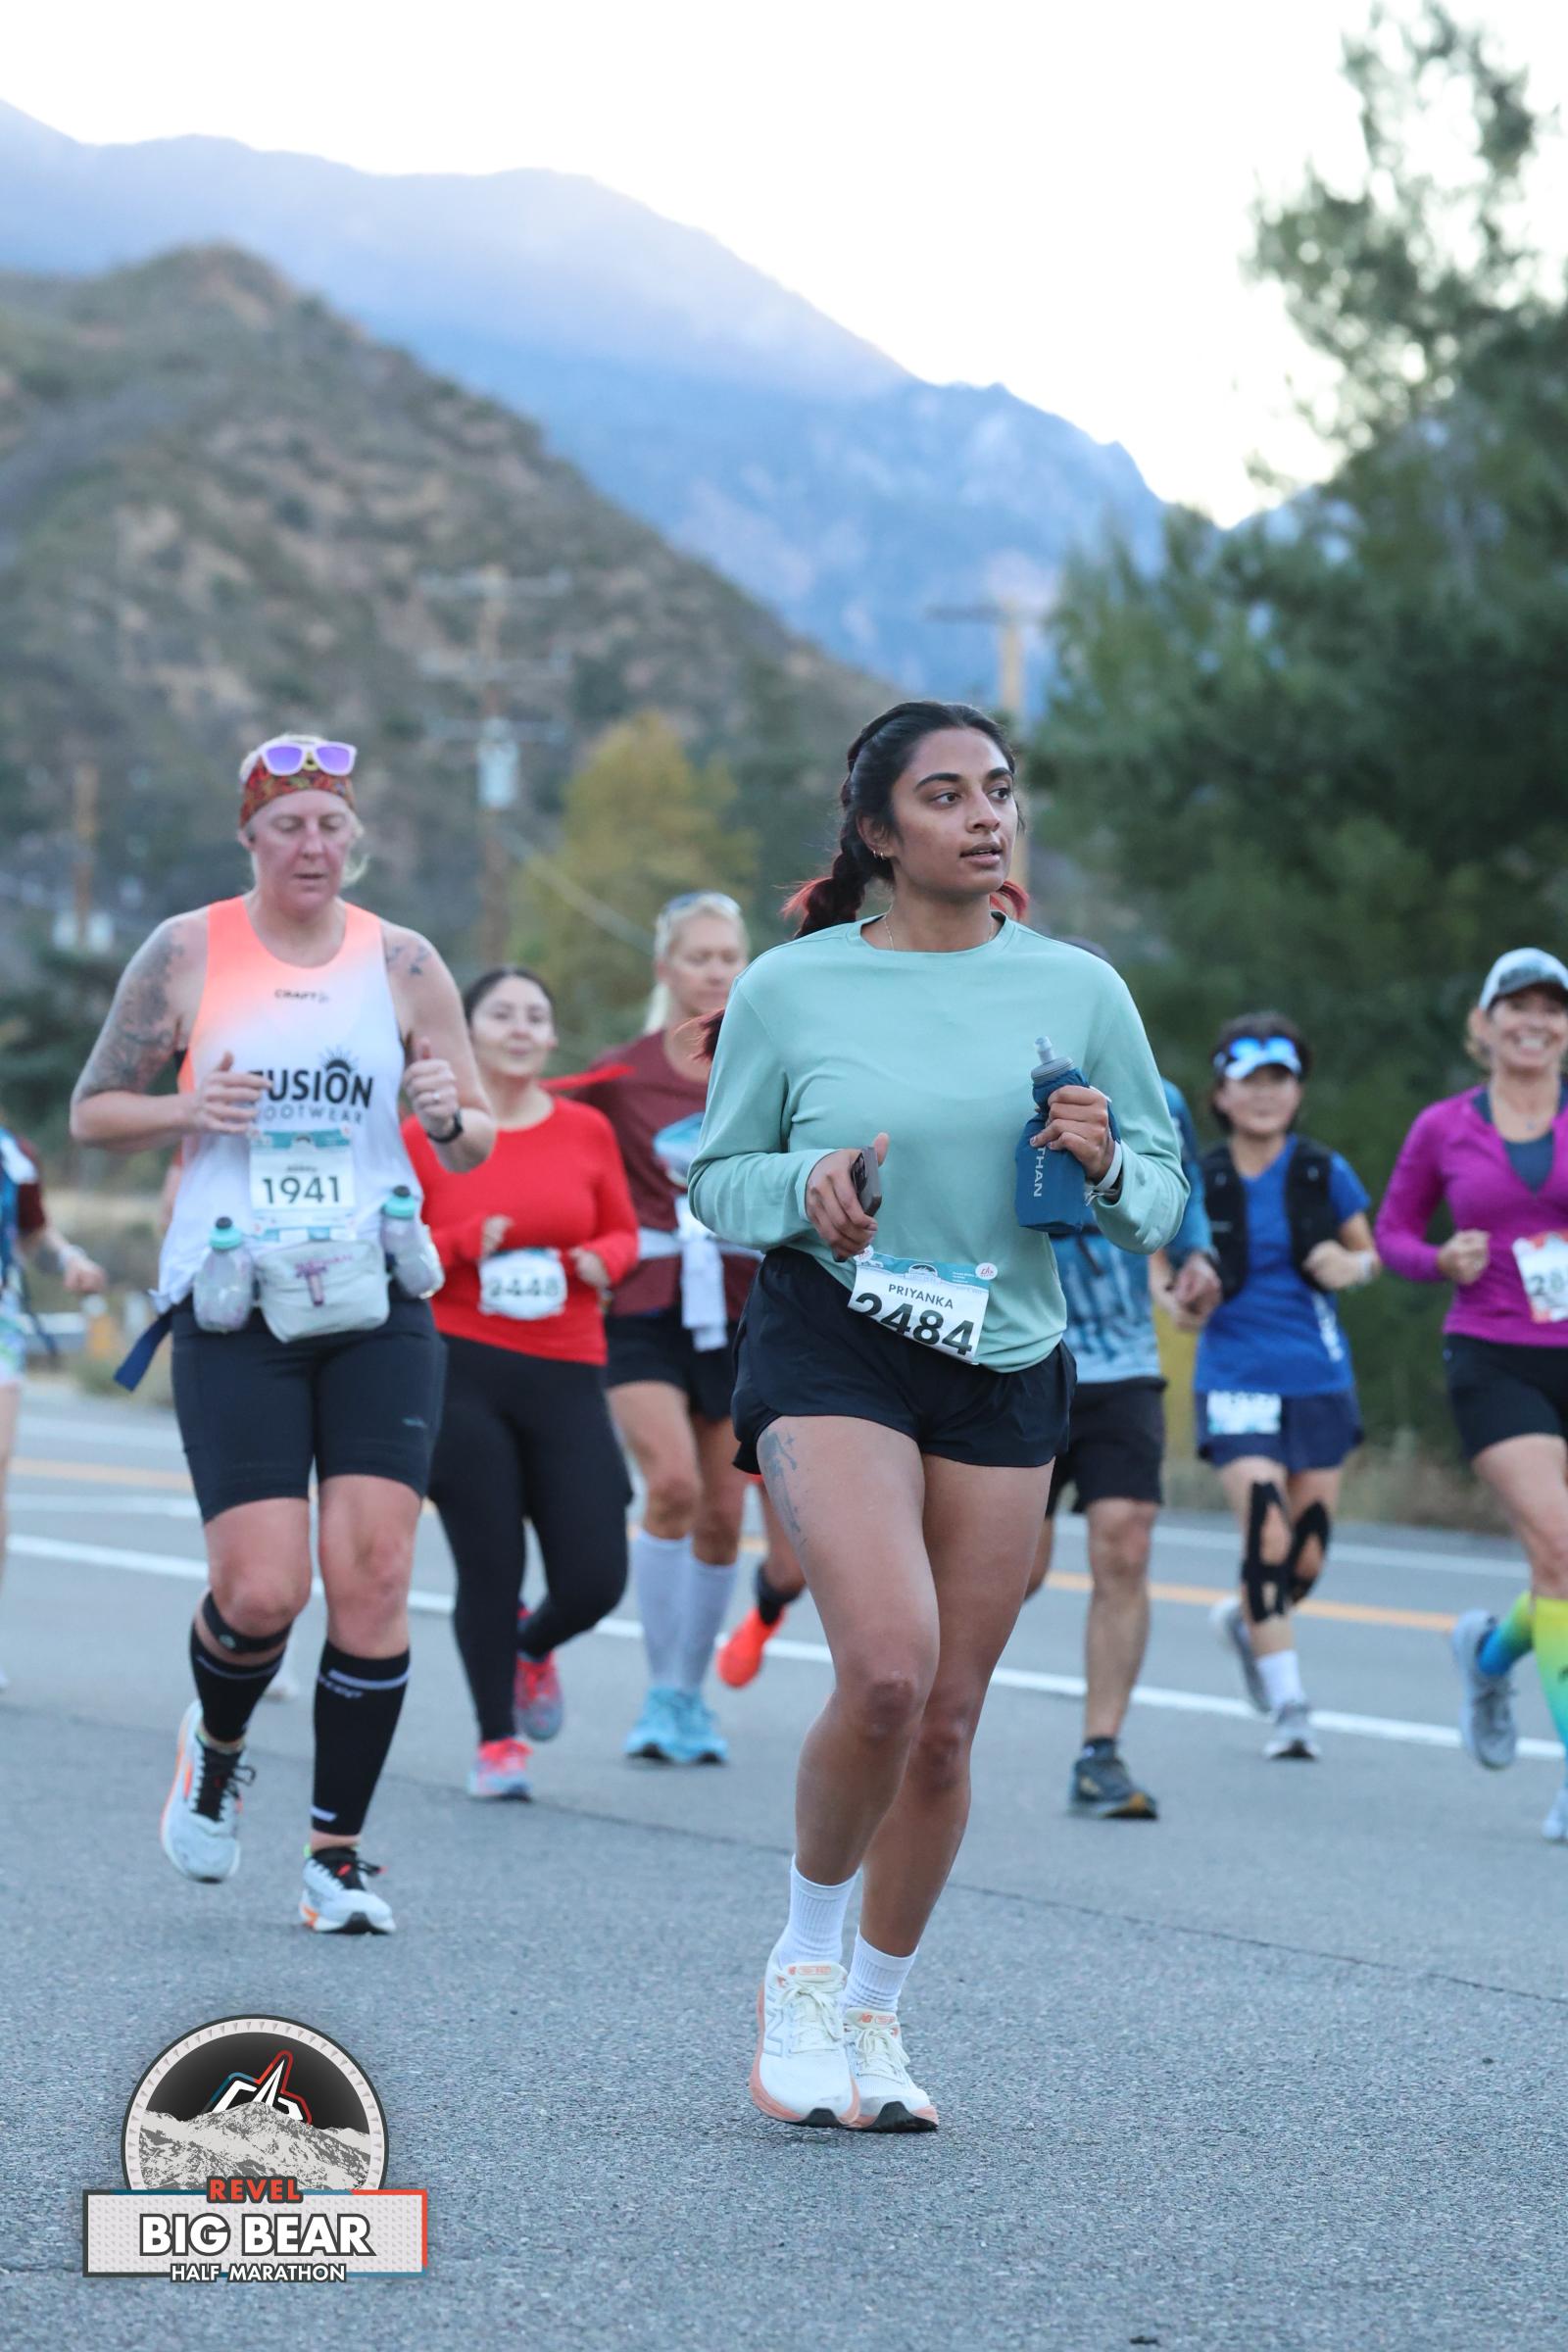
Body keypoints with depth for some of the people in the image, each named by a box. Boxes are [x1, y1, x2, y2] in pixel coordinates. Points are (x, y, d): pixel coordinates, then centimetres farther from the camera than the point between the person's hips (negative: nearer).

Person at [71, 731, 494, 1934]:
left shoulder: (404, 963, 7)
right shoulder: (185, 953, 2)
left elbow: (475, 1143, 12)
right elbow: (94, 1110, 8)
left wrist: (448, 1117, -12)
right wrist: (189, 1110, -12)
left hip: (376, 1305, 2)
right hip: (233, 1308, -2)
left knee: (372, 1575, -9)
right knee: (262, 1592, -10)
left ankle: (338, 1854, 3)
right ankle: (216, 1747, 25)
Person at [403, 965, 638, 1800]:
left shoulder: (586, 1130, 7)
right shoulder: (424, 1135, 0)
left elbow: (623, 1232, 18)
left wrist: (601, 1258, -5)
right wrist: (463, 1244, -14)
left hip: (565, 1377, 2)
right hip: (460, 1368, -2)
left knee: (595, 1579, -4)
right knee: (488, 1568, -3)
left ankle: (532, 1646, 32)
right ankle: (496, 1741, 16)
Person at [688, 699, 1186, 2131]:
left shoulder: (1079, 990, 5)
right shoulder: (790, 990, -1)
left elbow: (1162, 1193, 11)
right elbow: (717, 1174, 7)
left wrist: (1105, 1167, -12)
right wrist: (806, 1189, -14)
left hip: (1006, 1371, 3)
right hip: (831, 1350, -3)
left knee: (947, 1719, 4)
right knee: (886, 1668, -22)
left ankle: (875, 2012, 24)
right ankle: (802, 1963, 2)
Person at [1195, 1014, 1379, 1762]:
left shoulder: (1325, 1174, 2)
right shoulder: (1199, 1182, -2)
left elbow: (1367, 1253, 14)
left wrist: (1352, 1266, -9)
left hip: (1320, 1380, 3)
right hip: (1236, 1382, -2)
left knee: (1307, 1556, 5)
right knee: (1266, 1535, -19)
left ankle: (1244, 1619, 39)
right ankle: (1288, 1704, -13)